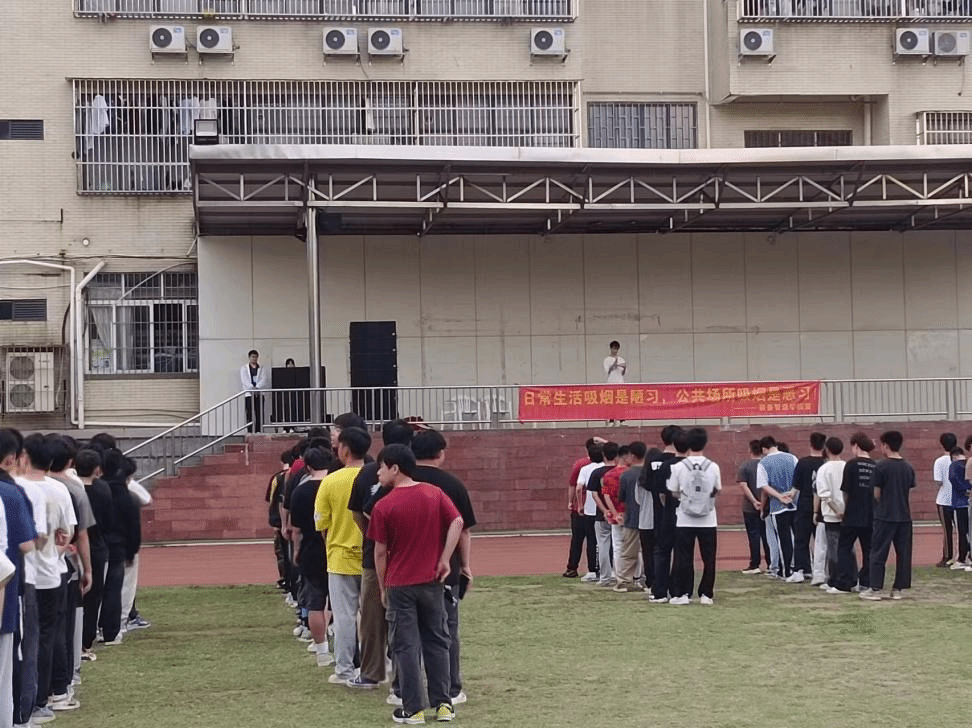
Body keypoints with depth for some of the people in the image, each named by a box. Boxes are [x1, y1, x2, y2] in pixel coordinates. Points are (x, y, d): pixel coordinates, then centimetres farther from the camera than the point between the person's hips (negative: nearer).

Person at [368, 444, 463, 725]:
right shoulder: (434, 494, 1)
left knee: (406, 646, 3)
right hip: (432, 581, 3)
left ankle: (413, 709, 4)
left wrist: (382, 588, 5)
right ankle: (443, 704, 13)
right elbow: (457, 522, -8)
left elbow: (380, 552, -5)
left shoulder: (383, 506, -9)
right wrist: (444, 559, -5)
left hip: (400, 585, -3)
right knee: (436, 641, 13)